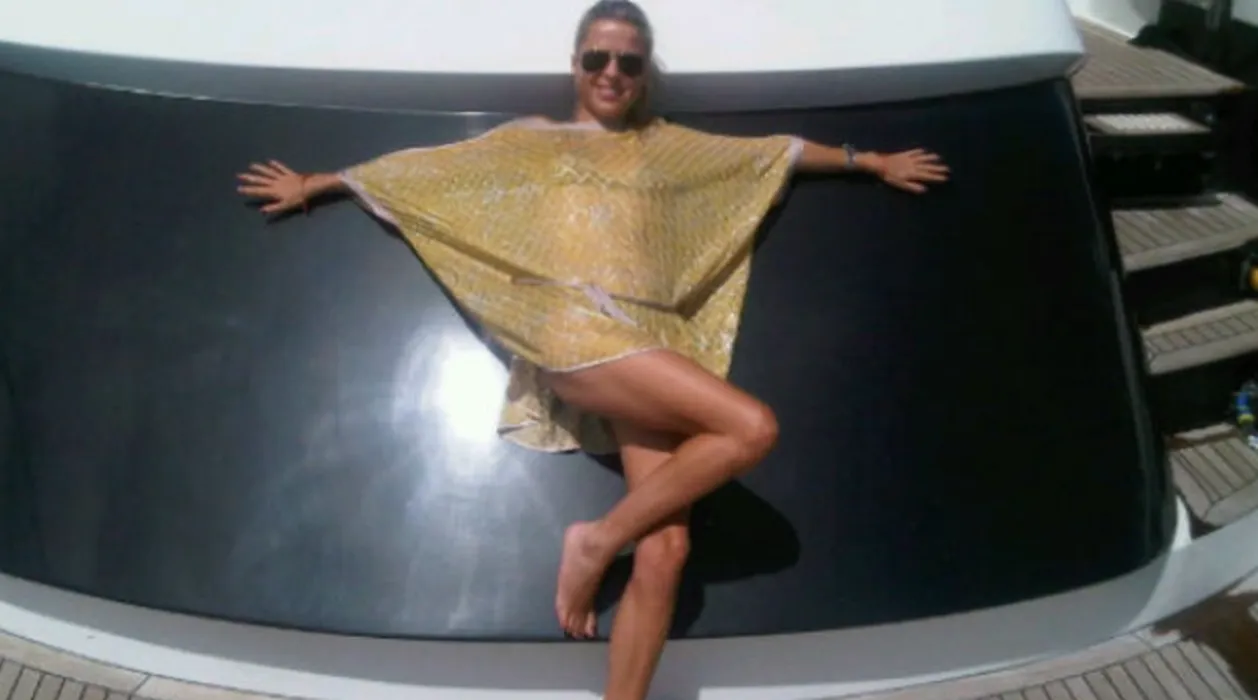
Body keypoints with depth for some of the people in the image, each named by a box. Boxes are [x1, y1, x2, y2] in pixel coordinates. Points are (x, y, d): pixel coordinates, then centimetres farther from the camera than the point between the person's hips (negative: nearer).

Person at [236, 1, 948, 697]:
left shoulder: (671, 146, 25)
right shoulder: (532, 141, 16)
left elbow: (778, 152, 31)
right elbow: (422, 168, 20)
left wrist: (871, 160, 35)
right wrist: (313, 183, 24)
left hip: (654, 341, 4)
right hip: (577, 332, -4)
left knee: (666, 550, -12)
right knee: (752, 427, -25)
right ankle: (598, 540, -10)